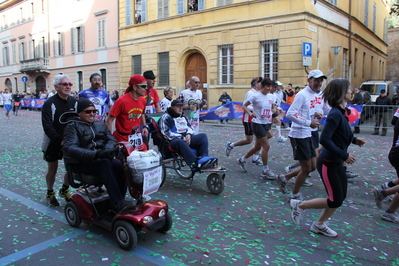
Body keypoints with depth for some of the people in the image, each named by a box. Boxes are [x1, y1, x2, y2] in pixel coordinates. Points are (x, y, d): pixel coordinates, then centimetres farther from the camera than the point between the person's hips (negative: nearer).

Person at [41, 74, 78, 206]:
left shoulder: (74, 102, -1)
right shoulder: (50, 104, -13)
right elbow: (47, 127, -19)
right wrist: (60, 140, -28)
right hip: (53, 142, -3)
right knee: (52, 168, 8)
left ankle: (64, 190, 29)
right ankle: (50, 193, 31)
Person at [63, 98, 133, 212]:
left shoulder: (100, 124, 18)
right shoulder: (72, 127, 1)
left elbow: (112, 139, 10)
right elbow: (70, 148, -15)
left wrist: (107, 150, -16)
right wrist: (95, 154, -29)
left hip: (103, 159, 5)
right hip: (83, 163, -4)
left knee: (120, 164, -27)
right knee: (104, 163, -36)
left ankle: (118, 202, -22)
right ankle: (119, 202, -39)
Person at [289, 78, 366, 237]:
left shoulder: (341, 112, 6)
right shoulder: (336, 114, -22)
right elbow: (324, 139, -29)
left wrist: (354, 140, 5)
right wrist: (344, 155, -24)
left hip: (336, 162, 9)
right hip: (328, 163, -9)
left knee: (341, 197, 15)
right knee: (335, 201, 0)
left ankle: (319, 225, 29)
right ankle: (299, 205, 15)